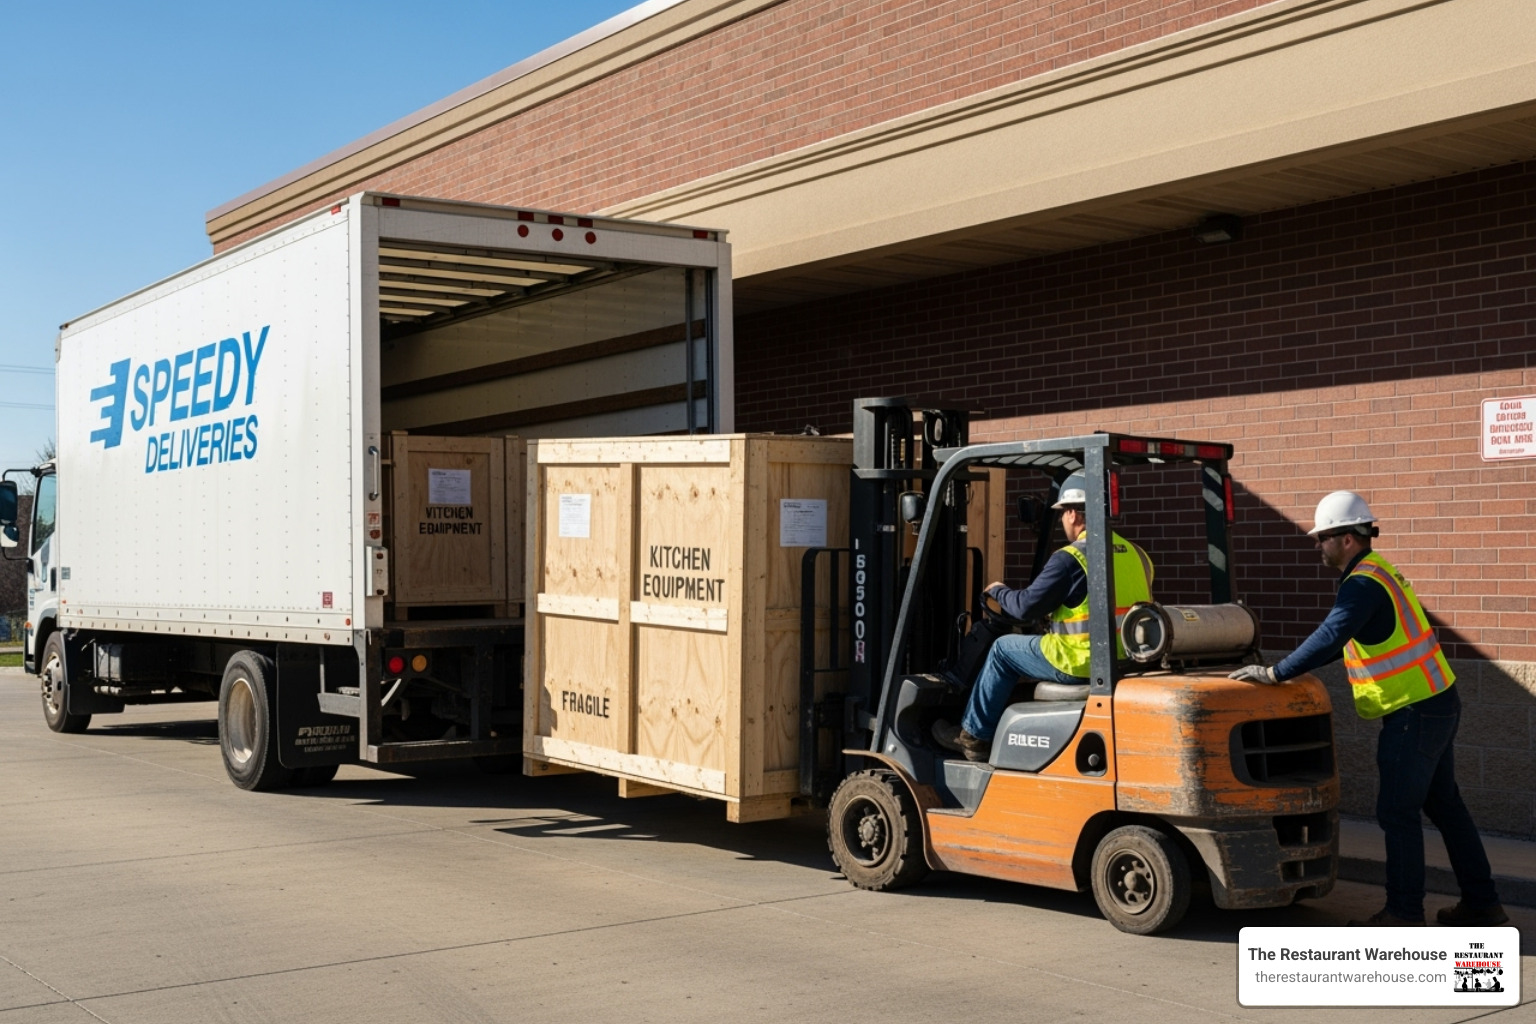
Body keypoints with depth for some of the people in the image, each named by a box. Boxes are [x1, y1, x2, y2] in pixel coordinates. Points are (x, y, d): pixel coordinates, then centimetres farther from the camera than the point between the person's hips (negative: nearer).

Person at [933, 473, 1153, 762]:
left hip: (1082, 664, -8)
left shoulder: (1069, 559, -15)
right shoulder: (1136, 554, 7)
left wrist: (997, 591, 11)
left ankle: (973, 736, 22)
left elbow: (1025, 607, -11)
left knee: (1004, 649, 14)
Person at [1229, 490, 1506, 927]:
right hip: (1436, 703, 10)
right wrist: (1289, 668, 13)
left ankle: (1404, 913, 6)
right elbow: (1341, 640, 19)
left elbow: (1330, 638, -31)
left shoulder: (1364, 584, -19)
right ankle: (1481, 903, 23)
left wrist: (1275, 673, -26)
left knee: (1397, 812, -2)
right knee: (1444, 805, 16)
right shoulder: (1376, 573, 14)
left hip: (1414, 712, -10)